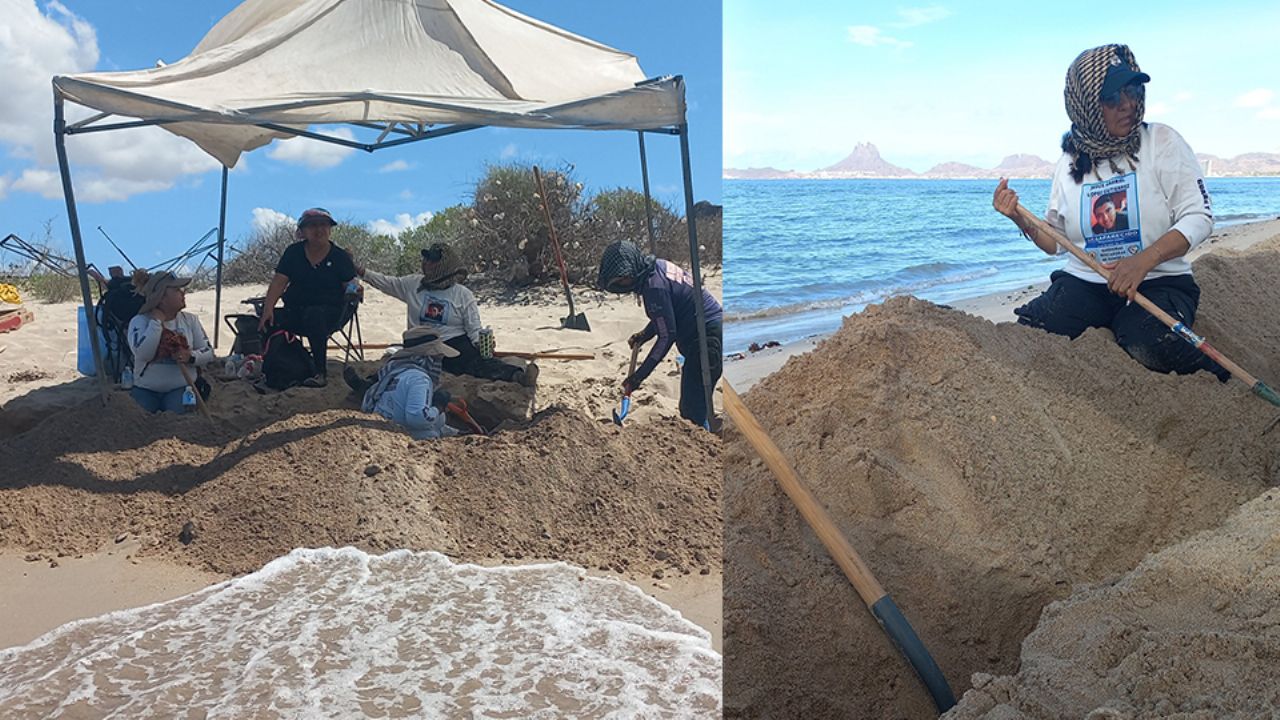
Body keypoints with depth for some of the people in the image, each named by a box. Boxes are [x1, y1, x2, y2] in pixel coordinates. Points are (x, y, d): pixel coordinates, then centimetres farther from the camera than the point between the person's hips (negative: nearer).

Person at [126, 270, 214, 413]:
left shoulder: (190, 320, 4)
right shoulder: (139, 321, -5)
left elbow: (208, 352, 5)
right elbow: (142, 354, -22)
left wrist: (190, 357, -18)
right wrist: (157, 321, -17)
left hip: (181, 388, 1)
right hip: (145, 390, -1)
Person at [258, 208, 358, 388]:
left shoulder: (341, 257, 2)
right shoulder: (293, 253, 8)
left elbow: (351, 287, 0)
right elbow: (279, 282, -1)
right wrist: (268, 308, -16)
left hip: (331, 312, -3)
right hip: (295, 311, 4)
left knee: (313, 315, -38)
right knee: (269, 321, -24)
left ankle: (320, 372, -31)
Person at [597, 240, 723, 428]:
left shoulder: (654, 286, -22)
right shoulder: (659, 266, 9)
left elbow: (667, 336, -21)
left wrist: (637, 377, -15)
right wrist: (643, 335, 9)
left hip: (707, 338, -11)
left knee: (692, 410, -9)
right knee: (695, 406, 18)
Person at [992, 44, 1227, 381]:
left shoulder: (1162, 142, -1)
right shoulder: (1070, 163, 8)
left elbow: (1198, 217, -7)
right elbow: (1056, 241, 13)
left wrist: (1144, 260, -24)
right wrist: (1022, 220, -8)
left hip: (1158, 282, -2)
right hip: (1083, 283, 3)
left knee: (1153, 346, -35)